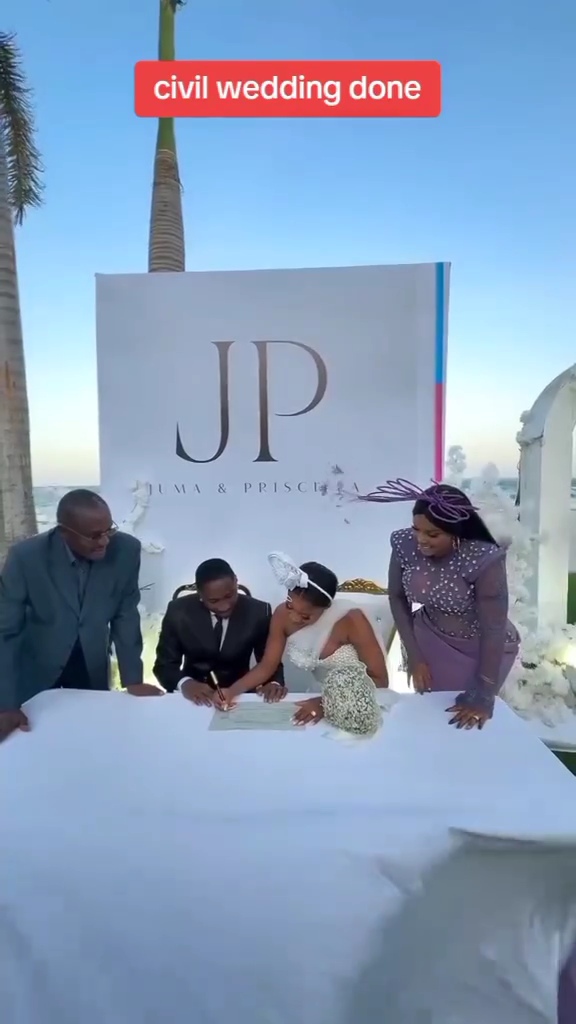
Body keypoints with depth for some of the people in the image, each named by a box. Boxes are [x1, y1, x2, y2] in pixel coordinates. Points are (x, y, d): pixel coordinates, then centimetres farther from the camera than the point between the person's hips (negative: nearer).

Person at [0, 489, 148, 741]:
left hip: (92, 670, 2)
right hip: (35, 672, -1)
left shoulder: (126, 550, -20)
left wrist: (132, 679, -10)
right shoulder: (25, 556, -25)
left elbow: (125, 616, -9)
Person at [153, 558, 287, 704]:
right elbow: (164, 665, -7)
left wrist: (274, 683, -25)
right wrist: (184, 683, -27)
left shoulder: (259, 611, -10)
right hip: (193, 697, 0)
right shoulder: (178, 611, -11)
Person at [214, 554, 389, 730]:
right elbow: (266, 666, -3)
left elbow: (380, 679, -21)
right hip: (322, 698, 3)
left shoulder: (350, 619, -28)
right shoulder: (282, 615, -14)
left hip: (362, 705, -3)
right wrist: (232, 690, -20)